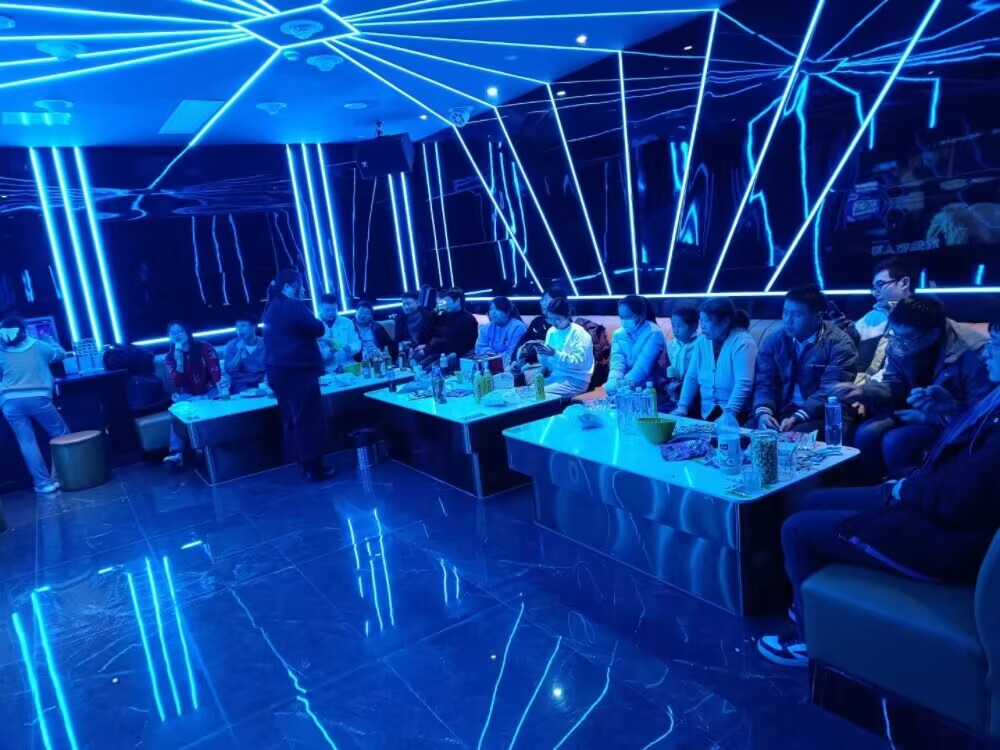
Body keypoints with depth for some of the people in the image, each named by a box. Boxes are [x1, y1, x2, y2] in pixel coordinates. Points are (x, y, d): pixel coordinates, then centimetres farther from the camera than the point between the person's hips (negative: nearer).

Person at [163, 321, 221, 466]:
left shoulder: (205, 348, 0)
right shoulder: (169, 357, 4)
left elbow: (215, 372, -9)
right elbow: (177, 383, -8)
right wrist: (179, 360, -20)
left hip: (209, 391, -1)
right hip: (187, 396, 1)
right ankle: (177, 452, -42)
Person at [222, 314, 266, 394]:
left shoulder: (265, 343, 1)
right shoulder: (232, 345, 1)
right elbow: (229, 371, -7)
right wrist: (239, 351, -16)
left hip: (261, 384, 1)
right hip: (240, 385, -1)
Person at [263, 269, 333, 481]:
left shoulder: (273, 308, 16)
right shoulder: (293, 306, -15)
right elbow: (318, 329, -16)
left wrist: (318, 343, 17)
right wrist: (321, 325, 6)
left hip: (279, 370, 10)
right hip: (297, 371, -10)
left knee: (292, 418, 14)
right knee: (309, 419, -4)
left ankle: (304, 463, 23)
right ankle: (314, 468, 0)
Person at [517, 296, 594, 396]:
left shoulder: (579, 333, -11)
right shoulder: (551, 331, 7)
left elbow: (579, 362, -19)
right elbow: (545, 363, 7)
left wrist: (555, 353, -26)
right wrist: (540, 352, -13)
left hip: (576, 380, -6)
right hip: (555, 376, 6)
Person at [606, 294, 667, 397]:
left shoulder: (654, 333, -12)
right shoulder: (618, 334, 4)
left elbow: (643, 367, -21)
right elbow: (617, 362, -8)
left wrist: (621, 385, -34)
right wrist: (613, 382, -29)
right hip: (627, 389, 4)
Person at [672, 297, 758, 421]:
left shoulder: (742, 342, -10)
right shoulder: (701, 341, 8)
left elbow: (743, 385, -19)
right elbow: (691, 378, 10)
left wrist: (728, 415, -27)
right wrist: (682, 408, -3)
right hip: (707, 415, 5)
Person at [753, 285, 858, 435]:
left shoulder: (839, 344, -6)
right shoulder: (773, 342, 8)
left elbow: (830, 391, -15)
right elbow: (765, 383, 2)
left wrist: (797, 418, -28)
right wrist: (763, 412, -19)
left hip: (821, 415, -3)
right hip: (781, 412, 4)